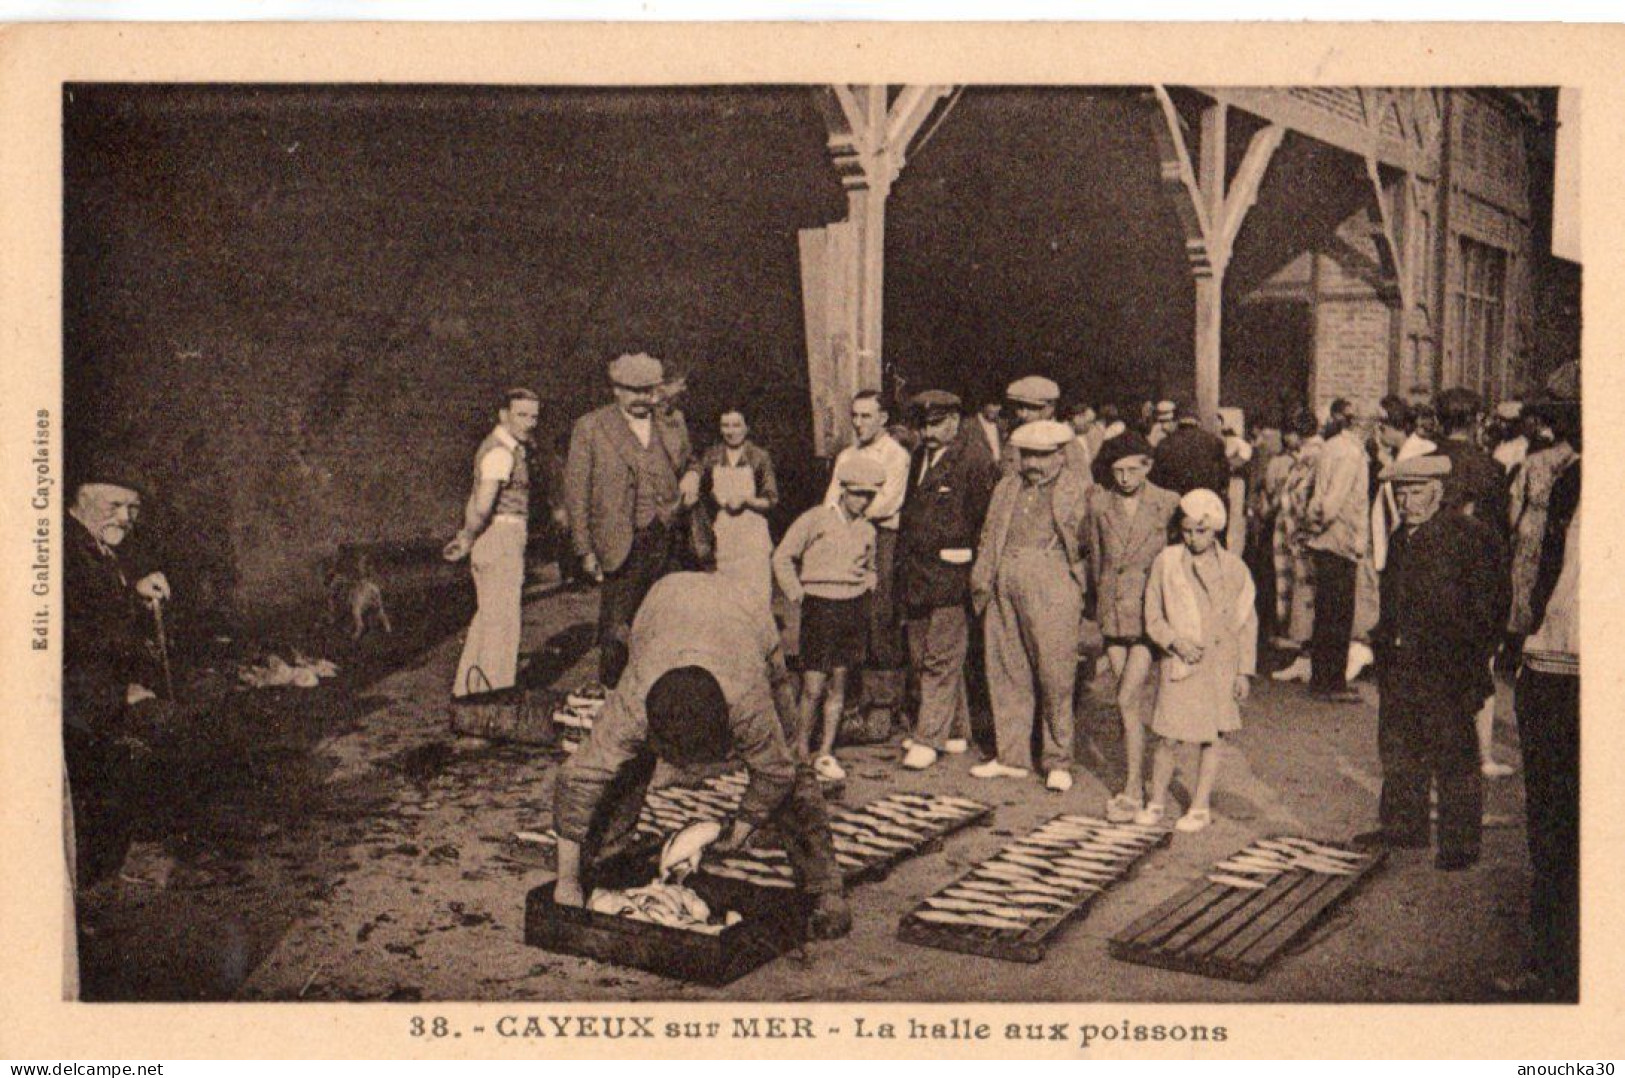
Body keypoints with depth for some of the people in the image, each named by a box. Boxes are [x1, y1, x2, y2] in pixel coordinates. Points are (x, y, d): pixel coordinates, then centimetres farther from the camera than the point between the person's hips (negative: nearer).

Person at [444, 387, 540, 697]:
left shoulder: (508, 447, 16)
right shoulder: (500, 452, -17)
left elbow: (476, 500, 24)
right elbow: (483, 506, -25)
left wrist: (465, 536, 24)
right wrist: (468, 540, -10)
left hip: (495, 541, 10)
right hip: (501, 537, -10)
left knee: (487, 616, 18)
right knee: (502, 620, -7)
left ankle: (468, 688, 27)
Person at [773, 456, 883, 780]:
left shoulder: (867, 530, 12)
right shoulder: (815, 519, -3)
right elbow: (782, 558, 0)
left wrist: (868, 589, 12)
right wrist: (797, 595, -3)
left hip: (854, 608, 5)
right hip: (820, 605, -4)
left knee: (839, 683, 6)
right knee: (814, 688, -6)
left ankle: (826, 754, 13)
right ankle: (799, 749, 11)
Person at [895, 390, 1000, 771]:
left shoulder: (973, 459, -9)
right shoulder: (918, 458, 15)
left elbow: (986, 516, -10)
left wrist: (974, 568, -10)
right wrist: (903, 564, 14)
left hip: (949, 576, -8)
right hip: (914, 575, 8)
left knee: (941, 659, -3)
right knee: (922, 657, 13)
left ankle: (929, 737, 2)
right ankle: (956, 731, 24)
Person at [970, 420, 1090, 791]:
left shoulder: (1078, 489, 5)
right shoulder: (1006, 488, 21)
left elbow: (1086, 541, -1)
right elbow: (988, 539, 18)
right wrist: (982, 579, 6)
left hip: (1051, 585, -5)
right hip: (1005, 584, 5)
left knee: (1055, 674, -3)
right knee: (1007, 673, 8)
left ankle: (1058, 762, 8)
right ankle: (1011, 757, 18)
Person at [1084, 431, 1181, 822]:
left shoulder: (1168, 504, -7)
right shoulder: (1099, 504, 3)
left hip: (1150, 612, -4)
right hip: (1113, 613, 4)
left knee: (1128, 699, -11)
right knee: (1134, 702, 10)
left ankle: (1133, 791, -3)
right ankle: (1140, 779, 20)